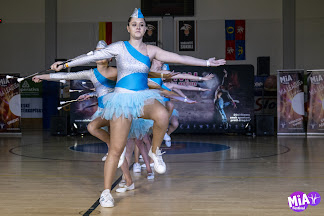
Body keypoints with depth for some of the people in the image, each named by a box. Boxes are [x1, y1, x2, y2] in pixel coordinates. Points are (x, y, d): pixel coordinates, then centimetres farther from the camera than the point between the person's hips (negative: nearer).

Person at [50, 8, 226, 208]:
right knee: (116, 149, -4)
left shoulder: (150, 50, 7)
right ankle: (106, 192, 11)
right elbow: (93, 57, 1)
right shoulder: (119, 47, 2)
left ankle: (155, 152, -7)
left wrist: (206, 62, 4)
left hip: (143, 97, 2)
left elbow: (179, 58, 6)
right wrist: (66, 64, -3)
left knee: (162, 115, -34)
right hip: (122, 98, -2)